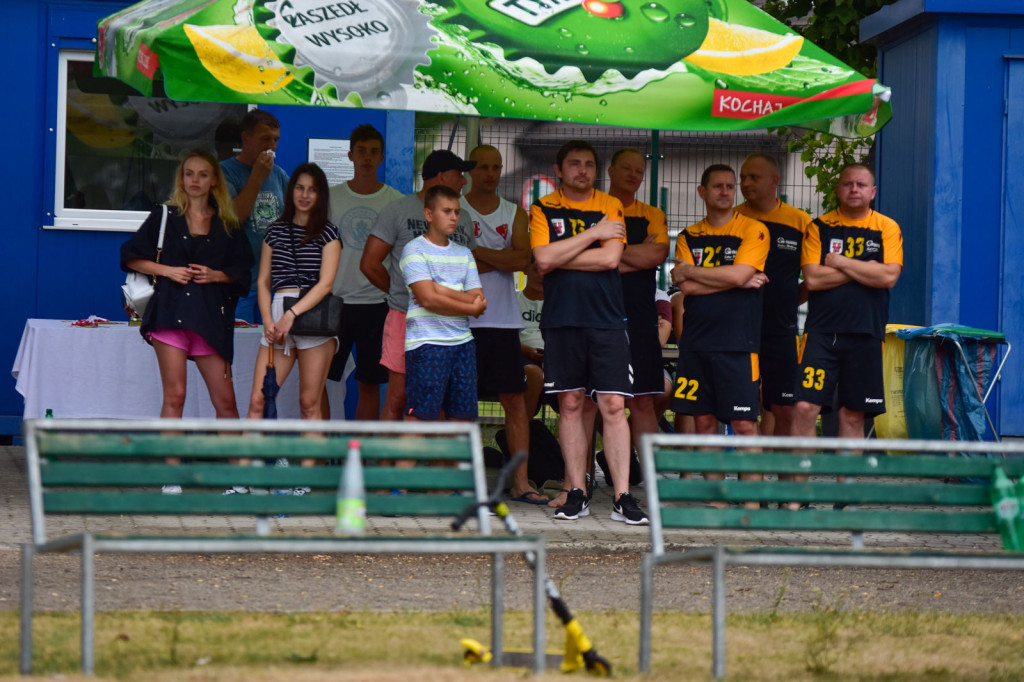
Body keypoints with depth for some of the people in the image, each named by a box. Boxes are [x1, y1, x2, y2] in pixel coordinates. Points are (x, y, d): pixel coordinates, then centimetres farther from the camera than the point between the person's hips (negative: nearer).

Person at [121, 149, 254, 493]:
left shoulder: (227, 225, 12)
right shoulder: (165, 217, 7)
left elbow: (243, 269, 13)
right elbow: (131, 256, 6)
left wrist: (216, 275, -5)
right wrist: (168, 270, -6)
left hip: (212, 316, 2)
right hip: (172, 309, -2)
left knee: (225, 398, 0)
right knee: (175, 394, -6)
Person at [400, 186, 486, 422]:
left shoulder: (464, 254, 16)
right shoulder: (414, 250, -3)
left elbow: (479, 299, 6)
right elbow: (428, 299, -14)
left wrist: (440, 290, -9)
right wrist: (472, 307, -4)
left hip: (462, 342, 6)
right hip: (426, 344, -6)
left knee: (463, 417, 4)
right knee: (420, 417, -9)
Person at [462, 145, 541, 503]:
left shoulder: (515, 214, 12)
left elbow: (522, 259, -4)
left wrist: (476, 251, -9)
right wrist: (500, 259, -9)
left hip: (503, 320, 3)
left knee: (515, 398, -1)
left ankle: (520, 482, 0)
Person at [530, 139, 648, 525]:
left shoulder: (611, 207, 8)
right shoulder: (543, 210, 7)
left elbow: (610, 258, -6)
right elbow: (544, 260, -8)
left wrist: (560, 256, -5)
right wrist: (592, 235, -6)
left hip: (606, 319, 0)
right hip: (562, 319, 0)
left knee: (613, 406, -5)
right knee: (571, 405, 3)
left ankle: (622, 497, -5)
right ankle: (576, 493, 9)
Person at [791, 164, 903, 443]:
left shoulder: (887, 228, 6)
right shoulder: (819, 227, 6)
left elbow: (889, 276, -9)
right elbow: (812, 279, -6)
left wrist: (841, 262, -7)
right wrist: (865, 270, -6)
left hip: (866, 333, 1)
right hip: (821, 331, -1)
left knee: (853, 415, 5)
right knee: (805, 407, -10)